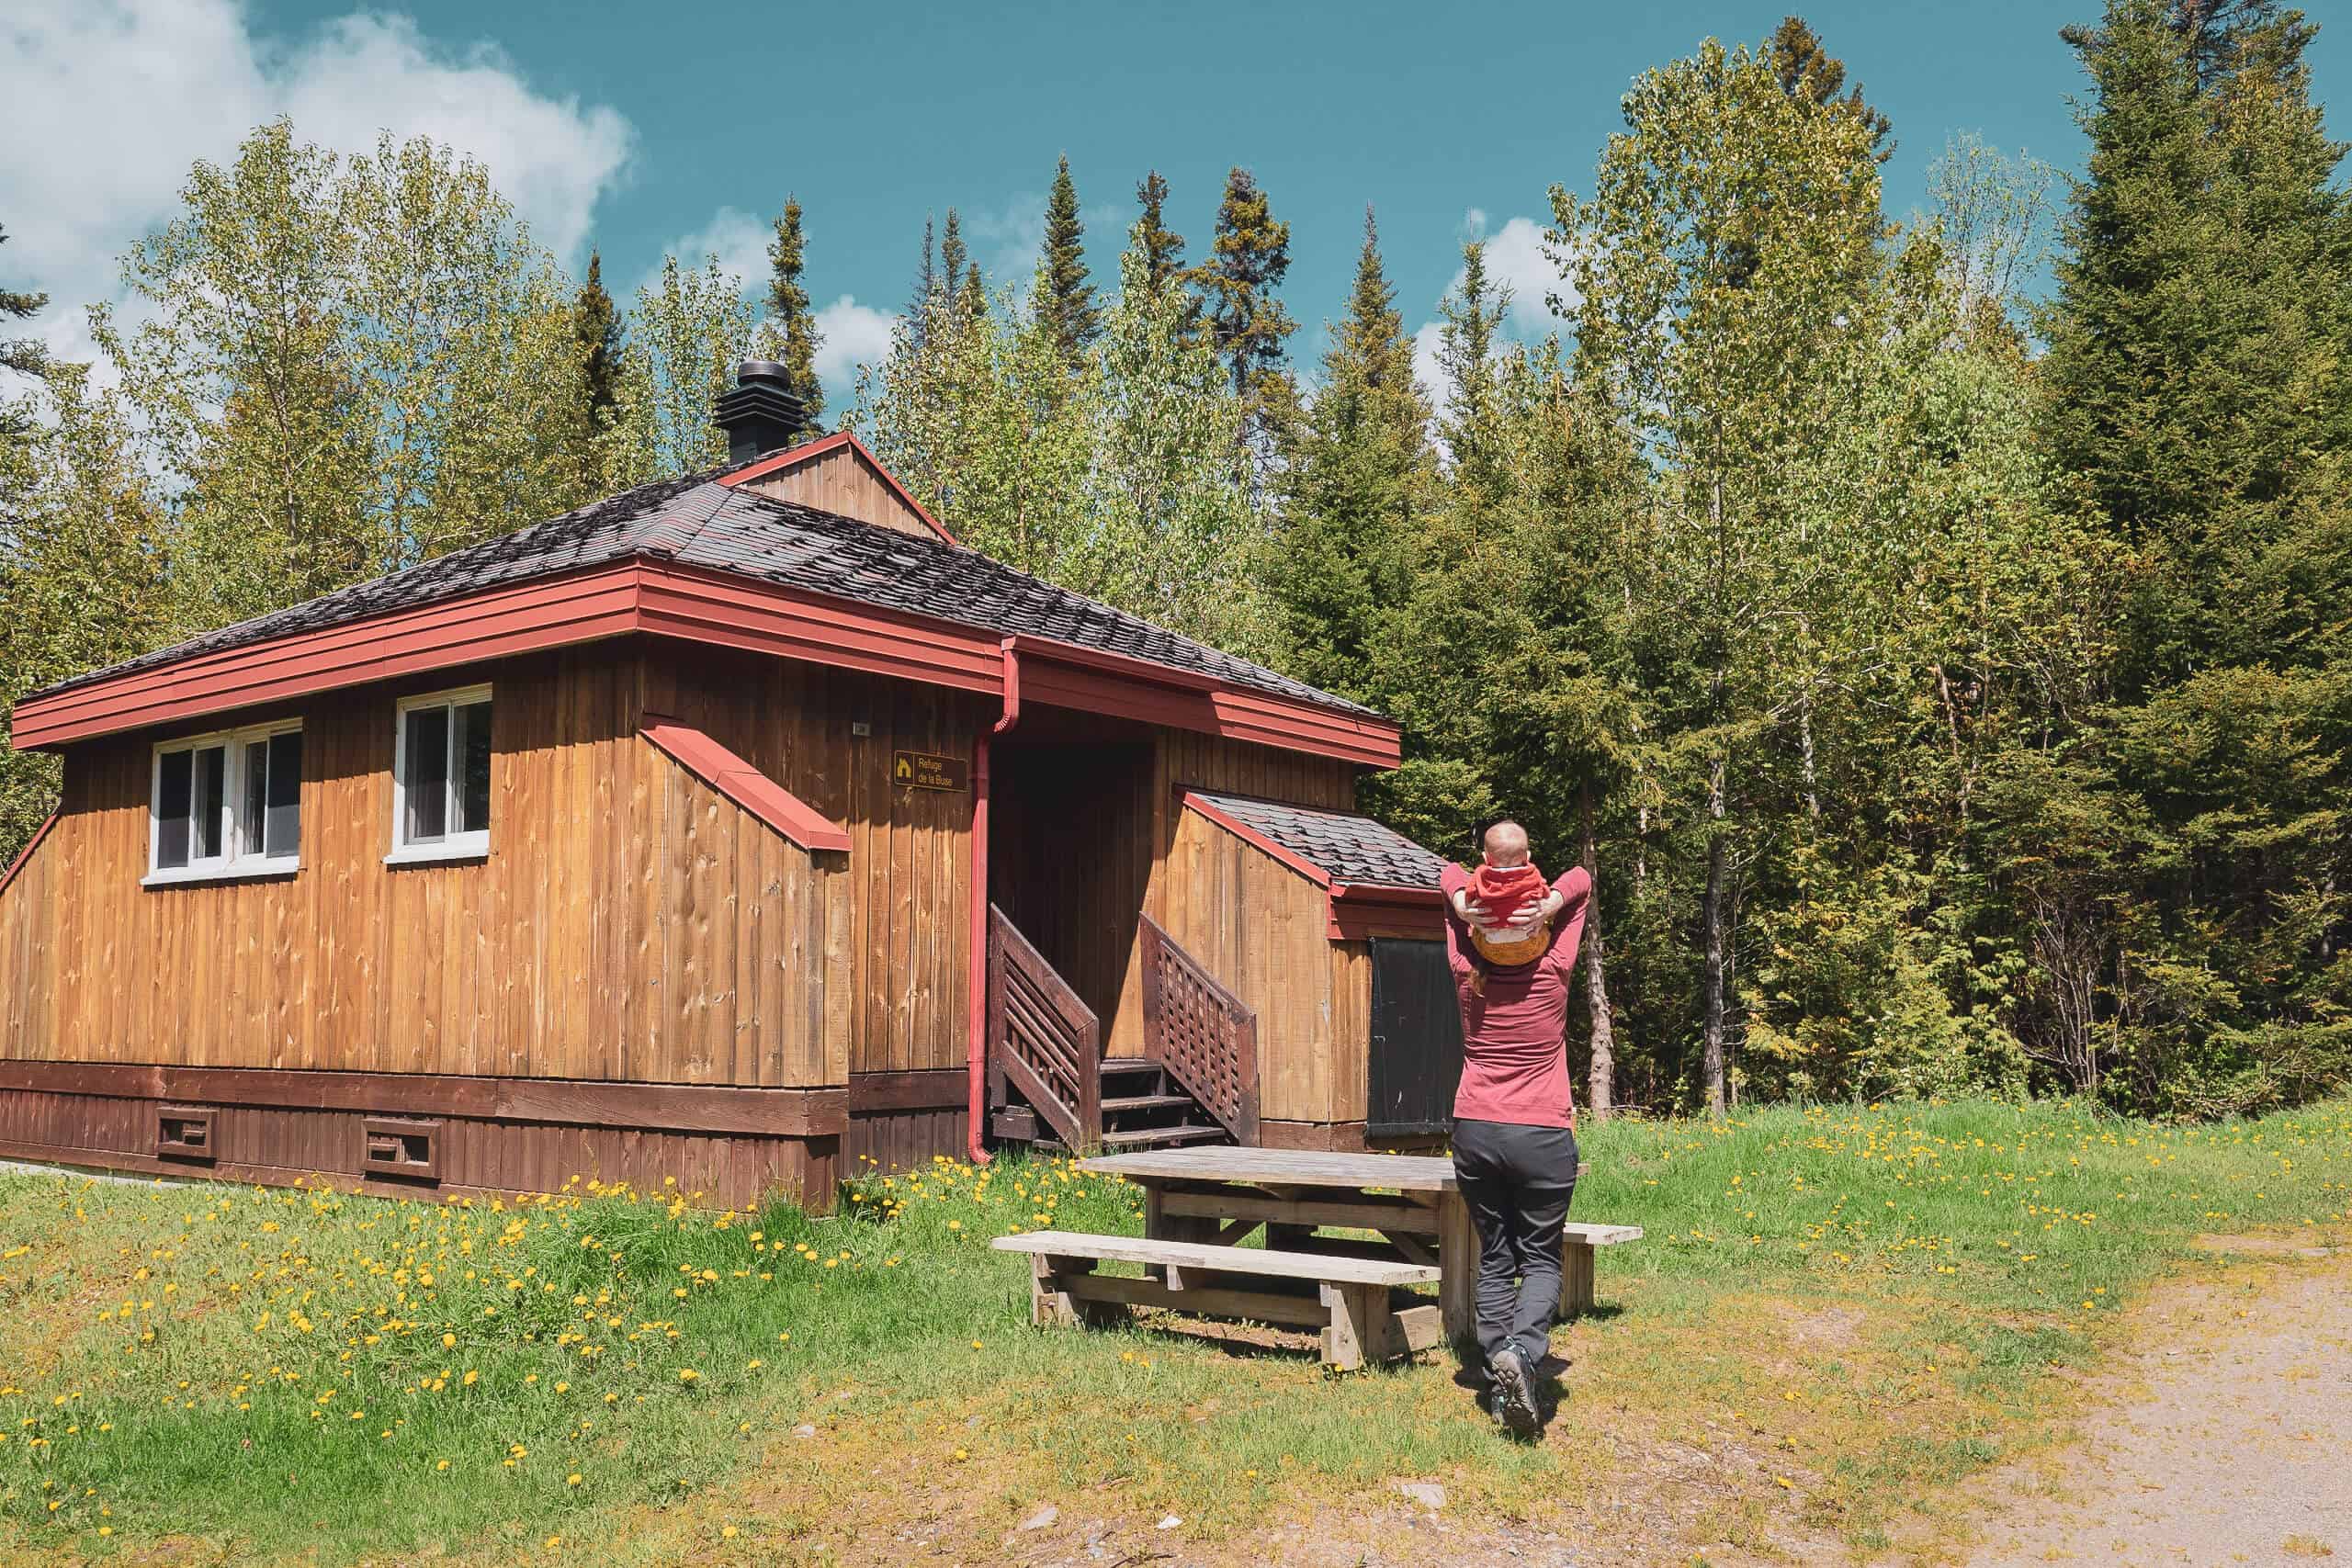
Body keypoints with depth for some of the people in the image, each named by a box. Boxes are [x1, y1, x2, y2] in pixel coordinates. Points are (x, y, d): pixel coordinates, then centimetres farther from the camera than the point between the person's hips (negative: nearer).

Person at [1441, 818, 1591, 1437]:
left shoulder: (1466, 972, -2)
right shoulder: (1553, 971, -6)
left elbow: (1449, 874, 10)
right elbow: (1582, 879, 5)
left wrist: (1460, 902, -11)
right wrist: (1553, 902, -14)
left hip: (1475, 1132, 2)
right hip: (1543, 1137, -2)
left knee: (1494, 1259, 11)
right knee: (1542, 1259, 6)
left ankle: (1501, 1383, 3)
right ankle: (1522, 1352, -20)